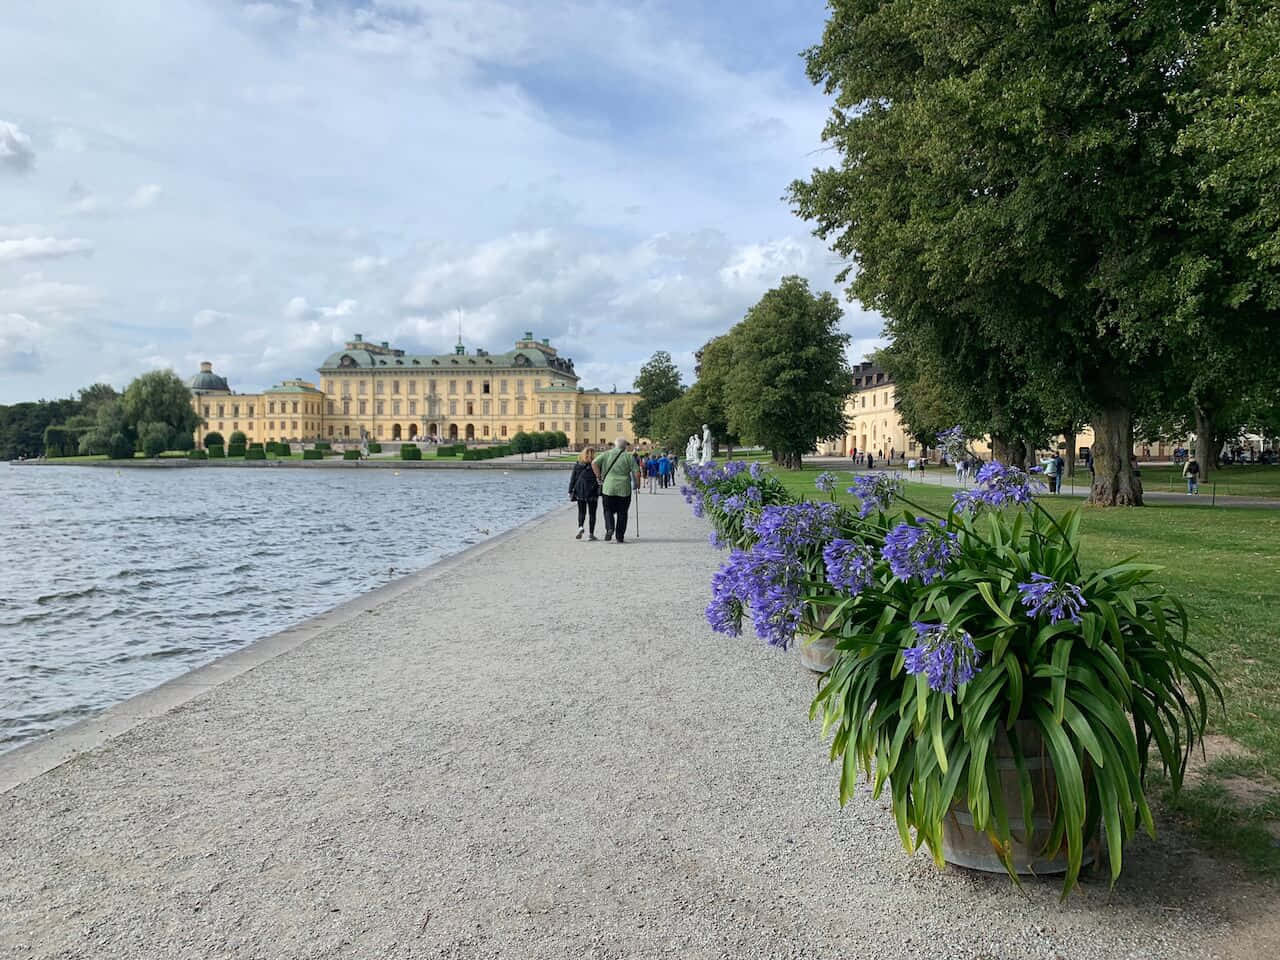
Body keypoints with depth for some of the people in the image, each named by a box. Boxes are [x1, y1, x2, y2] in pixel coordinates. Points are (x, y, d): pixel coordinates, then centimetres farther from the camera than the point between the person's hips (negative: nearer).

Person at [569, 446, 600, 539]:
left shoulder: (577, 465, 1)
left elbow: (573, 479, 4)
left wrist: (570, 491, 9)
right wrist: (600, 492, 0)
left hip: (580, 493, 2)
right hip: (592, 493, -2)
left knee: (581, 512, 11)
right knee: (592, 513, 7)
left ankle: (580, 527, -15)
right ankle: (591, 533, 7)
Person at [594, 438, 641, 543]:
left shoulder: (607, 454, 5)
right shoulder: (629, 457, 1)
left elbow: (594, 463, -5)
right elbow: (636, 472, -6)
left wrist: (599, 477, 3)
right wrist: (637, 484, 9)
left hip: (608, 488, 1)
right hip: (624, 489, -1)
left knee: (608, 510, 12)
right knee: (622, 513, 8)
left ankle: (609, 528, -13)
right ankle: (620, 537, 9)